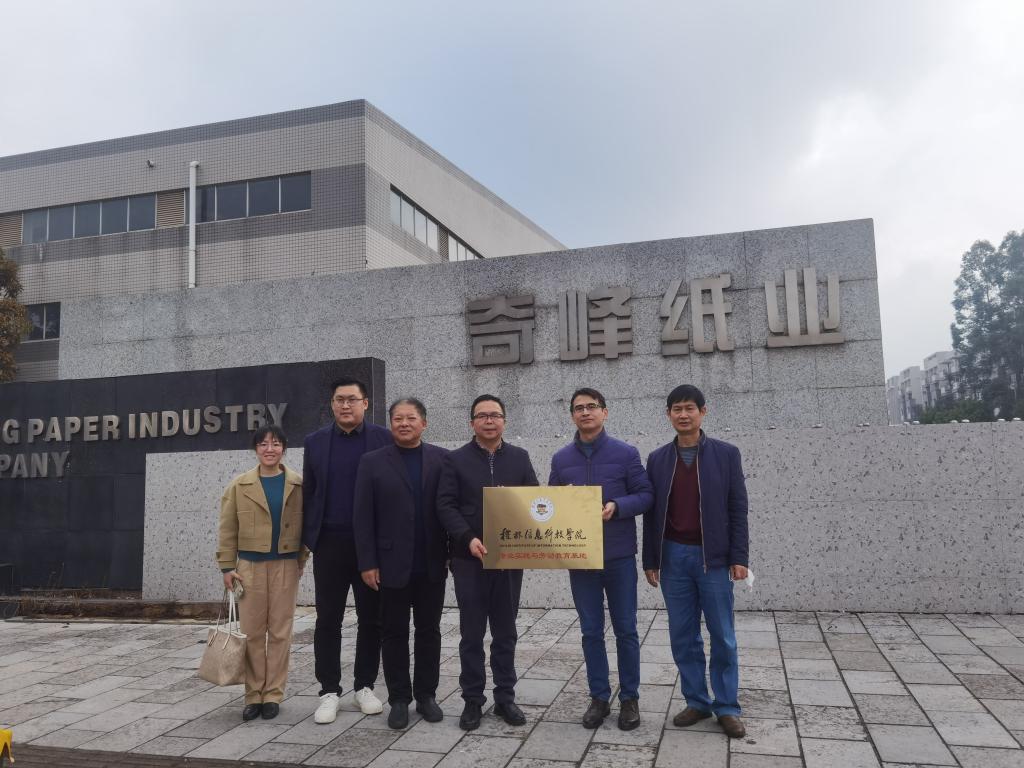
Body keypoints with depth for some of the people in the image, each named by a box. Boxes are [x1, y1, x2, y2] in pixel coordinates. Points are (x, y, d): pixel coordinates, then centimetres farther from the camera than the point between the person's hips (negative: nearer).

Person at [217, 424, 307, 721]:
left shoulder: (298, 485, 0)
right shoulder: (239, 485, 1)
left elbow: (305, 525, 4)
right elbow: (227, 530, 3)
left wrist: (301, 561, 0)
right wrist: (227, 567, -1)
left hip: (285, 565, 0)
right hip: (250, 565, 0)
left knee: (280, 631, 5)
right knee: (252, 632, 5)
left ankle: (273, 694, 16)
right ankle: (253, 695, 16)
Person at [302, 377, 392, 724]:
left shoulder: (383, 439, -1)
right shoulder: (315, 441, 6)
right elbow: (308, 492, 8)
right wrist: (307, 539, 4)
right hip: (329, 543, 1)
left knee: (371, 619, 8)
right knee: (328, 620, 6)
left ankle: (364, 686, 22)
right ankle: (330, 691, 17)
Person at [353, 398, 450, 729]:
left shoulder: (442, 459, 3)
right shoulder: (372, 462, 0)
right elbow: (362, 516, -2)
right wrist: (368, 563, -7)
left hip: (432, 565, 1)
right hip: (392, 565, -1)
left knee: (429, 631, 11)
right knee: (394, 633, 8)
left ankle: (426, 695, 24)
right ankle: (399, 698, 21)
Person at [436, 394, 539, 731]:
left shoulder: (520, 458, 8)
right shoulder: (455, 460, 1)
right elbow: (445, 505, -6)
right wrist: (469, 538, -19)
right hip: (469, 558, -2)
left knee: (505, 632, 11)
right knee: (472, 633, 6)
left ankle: (505, 698, 22)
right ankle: (472, 700, 17)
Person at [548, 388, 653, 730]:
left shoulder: (626, 453, -2)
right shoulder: (561, 459, 6)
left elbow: (646, 495, -4)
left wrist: (617, 506, -21)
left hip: (619, 555, -2)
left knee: (626, 629, 6)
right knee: (591, 631, 9)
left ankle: (629, 698, 20)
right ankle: (599, 698, 21)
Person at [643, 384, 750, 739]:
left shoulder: (726, 454, 0)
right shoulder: (657, 459, 6)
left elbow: (737, 508, -1)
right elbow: (651, 513, 7)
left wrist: (738, 558, -6)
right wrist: (650, 560, 5)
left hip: (713, 557, -2)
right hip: (673, 557, 2)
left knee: (722, 636, 5)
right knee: (683, 636, 8)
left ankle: (727, 707, 17)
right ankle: (696, 701, 21)